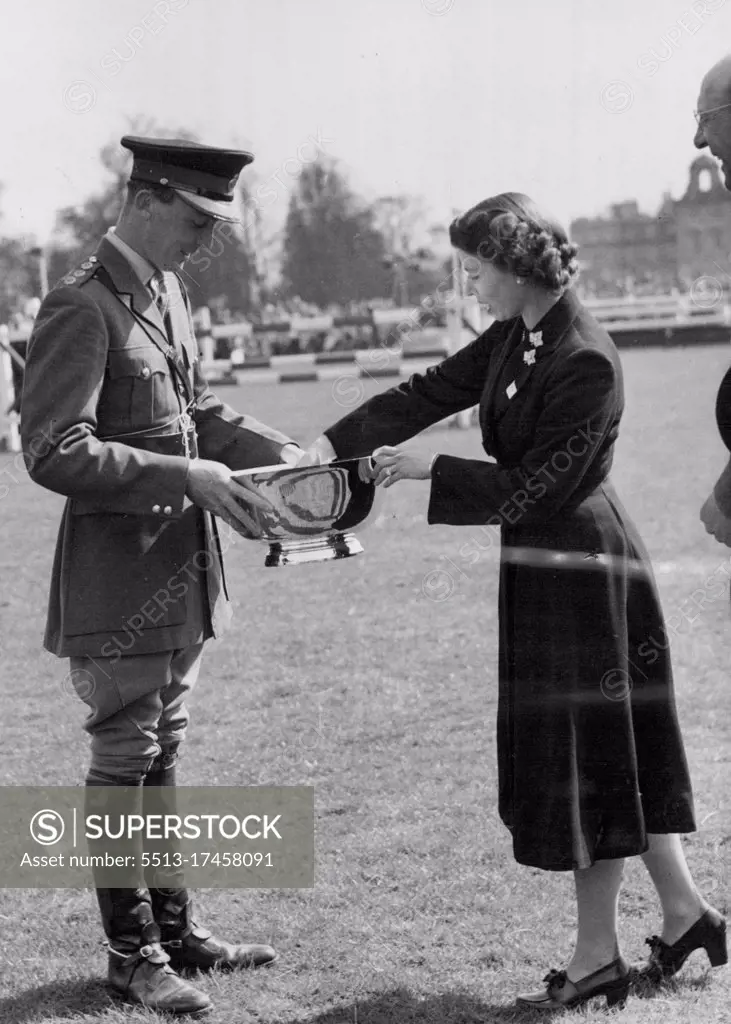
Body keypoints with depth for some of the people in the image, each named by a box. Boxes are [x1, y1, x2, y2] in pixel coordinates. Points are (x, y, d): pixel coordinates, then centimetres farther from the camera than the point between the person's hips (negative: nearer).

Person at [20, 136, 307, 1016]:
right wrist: (185, 475, -25)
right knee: (123, 763, 3)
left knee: (160, 754, 18)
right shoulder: (81, 308, -18)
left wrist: (279, 451, 5)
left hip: (181, 571, 9)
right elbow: (55, 454, -23)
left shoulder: (167, 292, 10)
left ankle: (173, 927, 29)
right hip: (117, 578, -8)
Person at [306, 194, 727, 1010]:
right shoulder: (515, 338, 5)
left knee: (587, 759, 1)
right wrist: (332, 445, -5)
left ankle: (597, 956, 13)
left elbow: (535, 487, -21)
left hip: (576, 569, -9)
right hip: (547, 567, 9)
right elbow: (433, 391, 5)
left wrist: (428, 470, -16)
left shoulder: (587, 362, -22)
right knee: (612, 756, 16)